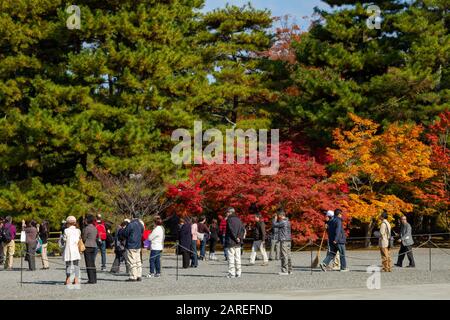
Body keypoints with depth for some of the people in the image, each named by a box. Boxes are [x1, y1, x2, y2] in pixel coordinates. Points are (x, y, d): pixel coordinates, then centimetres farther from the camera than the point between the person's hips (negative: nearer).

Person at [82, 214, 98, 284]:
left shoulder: (86, 228, -13)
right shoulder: (95, 228, 11)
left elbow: (84, 238, -9)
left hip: (88, 246, -8)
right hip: (94, 246, 8)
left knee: (89, 263, -5)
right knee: (92, 263, 12)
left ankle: (91, 279, -6)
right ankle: (94, 279, 12)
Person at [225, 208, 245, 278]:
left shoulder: (229, 220, -9)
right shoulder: (238, 220, 13)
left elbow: (231, 230, -18)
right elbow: (243, 230, 8)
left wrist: (236, 238, -12)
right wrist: (240, 237, 1)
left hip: (231, 242, -7)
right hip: (237, 243, 7)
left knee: (231, 257, -4)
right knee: (237, 257, 10)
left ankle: (231, 273, -7)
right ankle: (238, 273, 11)